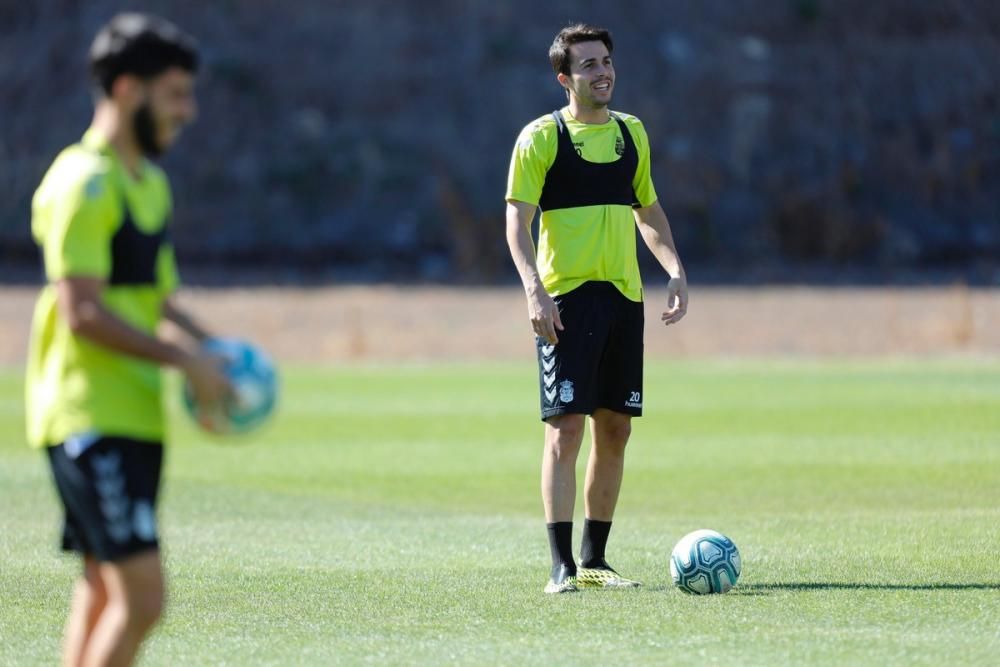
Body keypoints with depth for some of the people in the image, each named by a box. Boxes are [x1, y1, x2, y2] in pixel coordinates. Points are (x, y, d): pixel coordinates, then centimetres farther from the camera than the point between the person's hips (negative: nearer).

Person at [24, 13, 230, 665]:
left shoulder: (149, 182, 17)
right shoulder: (83, 184, -14)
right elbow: (82, 313, -20)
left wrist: (212, 349, 9)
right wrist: (185, 360, -19)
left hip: (136, 417, 10)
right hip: (90, 419, -10)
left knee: (104, 590, 11)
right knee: (141, 595, -15)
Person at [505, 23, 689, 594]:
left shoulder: (631, 132, 14)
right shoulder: (542, 137, -3)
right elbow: (517, 221, -7)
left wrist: (675, 271, 11)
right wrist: (534, 290, -20)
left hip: (624, 295, 6)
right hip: (567, 298, -6)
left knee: (615, 430, 7)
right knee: (566, 429, -10)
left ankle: (594, 560, 17)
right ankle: (563, 565, -9)